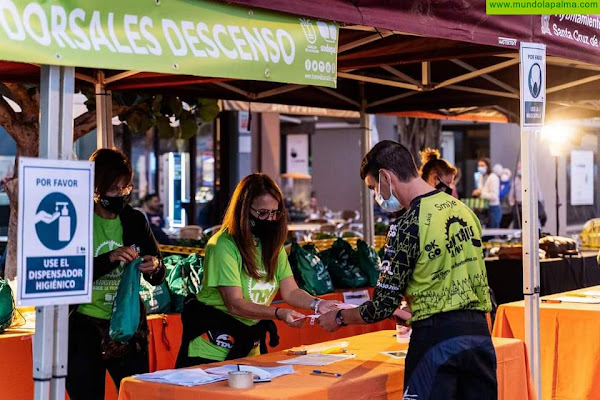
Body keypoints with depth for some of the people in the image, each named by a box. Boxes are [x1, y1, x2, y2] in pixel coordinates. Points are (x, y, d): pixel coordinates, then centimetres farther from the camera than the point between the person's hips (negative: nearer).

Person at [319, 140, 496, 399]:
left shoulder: (408, 225, -12)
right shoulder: (463, 209, 10)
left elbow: (384, 305, -10)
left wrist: (339, 318, 7)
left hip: (437, 339, -7)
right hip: (479, 332, 7)